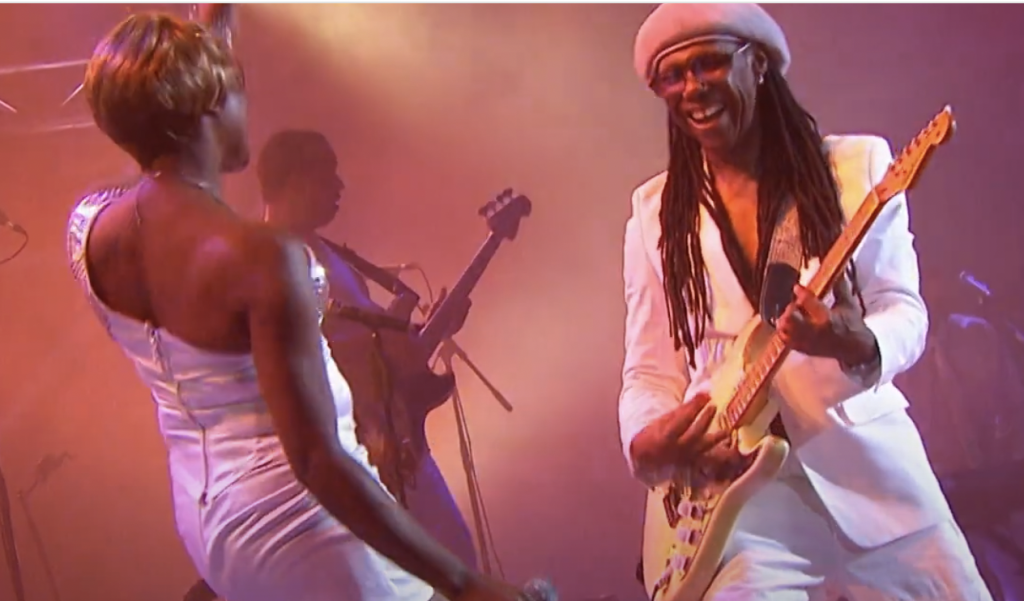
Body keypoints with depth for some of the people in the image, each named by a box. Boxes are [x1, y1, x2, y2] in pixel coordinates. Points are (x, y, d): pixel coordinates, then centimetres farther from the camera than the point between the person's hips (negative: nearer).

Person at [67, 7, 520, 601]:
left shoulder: (89, 228, -4)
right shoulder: (261, 257, -26)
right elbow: (318, 462, -27)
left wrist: (211, 26, 29)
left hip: (202, 521, 8)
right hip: (300, 528, -8)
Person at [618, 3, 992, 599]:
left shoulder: (857, 164, 2)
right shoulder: (656, 213, 6)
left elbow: (904, 309, -1)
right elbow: (649, 368, 7)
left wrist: (860, 344, -24)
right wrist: (649, 442, -14)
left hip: (870, 460, 0)